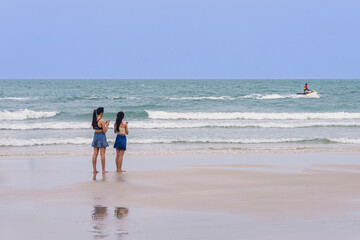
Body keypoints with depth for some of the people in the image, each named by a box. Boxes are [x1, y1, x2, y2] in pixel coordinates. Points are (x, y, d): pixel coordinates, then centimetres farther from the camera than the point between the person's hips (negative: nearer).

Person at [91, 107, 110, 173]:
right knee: (102, 154, -2)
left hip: (95, 135, 7)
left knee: (95, 154, 8)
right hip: (101, 136, -7)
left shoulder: (94, 120, 5)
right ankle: (103, 170, 0)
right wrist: (107, 125, 0)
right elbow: (104, 131, -14)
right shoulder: (101, 121, -17)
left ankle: (94, 169, 10)